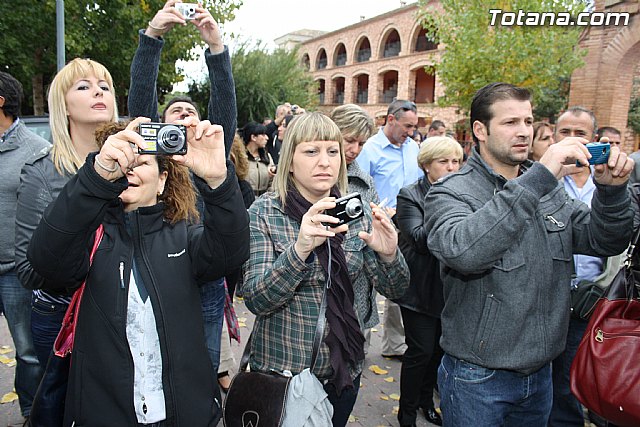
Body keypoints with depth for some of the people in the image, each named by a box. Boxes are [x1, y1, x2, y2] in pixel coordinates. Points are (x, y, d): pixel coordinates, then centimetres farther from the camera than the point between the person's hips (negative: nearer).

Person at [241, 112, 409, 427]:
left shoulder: (357, 212, -3)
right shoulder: (263, 213, -12)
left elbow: (395, 289, -3)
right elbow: (256, 300, -20)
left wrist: (389, 254, -25)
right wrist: (300, 248, -36)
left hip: (346, 370, 4)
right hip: (281, 370, -3)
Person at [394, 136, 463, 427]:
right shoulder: (410, 196, -8)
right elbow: (419, 239, -20)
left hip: (450, 287, 6)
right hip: (421, 288, -5)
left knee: (439, 348, 16)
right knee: (421, 351, -1)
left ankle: (426, 400, 38)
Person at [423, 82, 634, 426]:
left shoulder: (549, 190, 5)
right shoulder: (450, 192, -15)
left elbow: (605, 241, 6)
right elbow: (462, 251, -35)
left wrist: (611, 190, -13)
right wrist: (537, 179, -34)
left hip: (540, 372, 6)